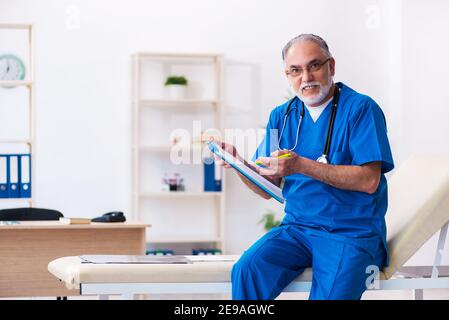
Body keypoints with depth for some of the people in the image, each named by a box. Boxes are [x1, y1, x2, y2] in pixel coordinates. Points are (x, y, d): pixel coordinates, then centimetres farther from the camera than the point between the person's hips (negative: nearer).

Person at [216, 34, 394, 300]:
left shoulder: (361, 108, -4)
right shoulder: (281, 116, 13)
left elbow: (369, 181, -15)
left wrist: (302, 166, -21)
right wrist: (238, 163, -11)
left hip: (351, 232, -4)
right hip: (297, 227, 4)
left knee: (331, 295, -30)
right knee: (247, 270, -23)